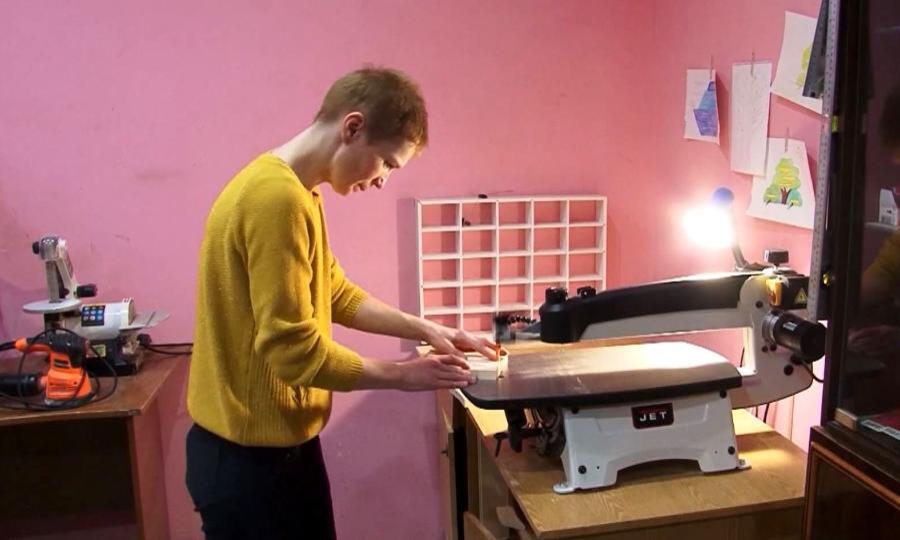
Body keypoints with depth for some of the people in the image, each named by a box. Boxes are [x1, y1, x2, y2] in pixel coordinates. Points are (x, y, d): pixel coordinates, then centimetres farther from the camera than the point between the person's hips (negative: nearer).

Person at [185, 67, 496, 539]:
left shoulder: (294, 191, 7)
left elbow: (336, 294, 15)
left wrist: (427, 331, 8)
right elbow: (295, 350, -26)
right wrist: (402, 375, -14)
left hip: (281, 441, 10)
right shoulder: (278, 199, -26)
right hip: (251, 454, -9)